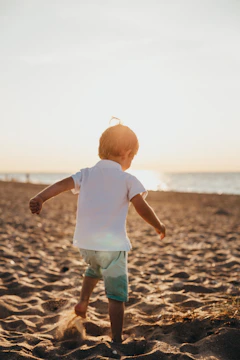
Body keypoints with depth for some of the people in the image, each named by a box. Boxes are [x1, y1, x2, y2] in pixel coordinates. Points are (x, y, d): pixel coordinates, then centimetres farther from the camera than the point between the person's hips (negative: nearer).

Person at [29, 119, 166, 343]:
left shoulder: (87, 174, 7)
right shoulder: (128, 179, -2)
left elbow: (62, 184, -9)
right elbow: (143, 209, -8)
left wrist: (39, 198, -21)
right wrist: (159, 226, 8)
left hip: (85, 243, 5)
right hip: (112, 245, -4)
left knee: (95, 268, 37)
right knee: (117, 295, 8)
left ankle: (83, 301, 25)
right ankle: (116, 339, 11)